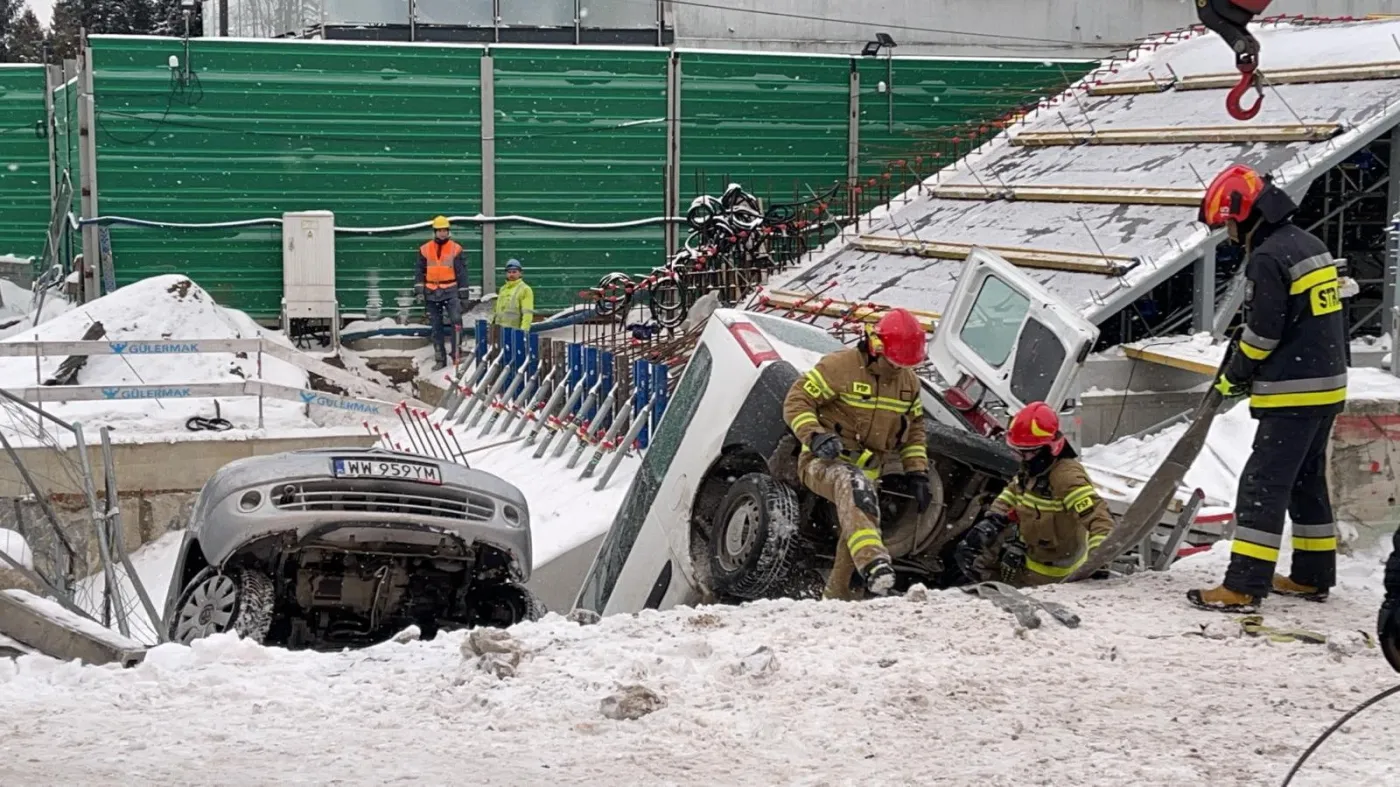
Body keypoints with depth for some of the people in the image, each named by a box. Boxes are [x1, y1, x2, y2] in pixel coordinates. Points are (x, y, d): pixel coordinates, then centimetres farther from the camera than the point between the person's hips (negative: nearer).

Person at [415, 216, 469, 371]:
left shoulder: (456, 249, 2)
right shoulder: (425, 250, 7)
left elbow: (461, 272, 4)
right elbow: (420, 271, 10)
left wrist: (463, 293, 1)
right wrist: (419, 289, 1)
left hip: (450, 290, -2)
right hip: (431, 292, 2)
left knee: (455, 320, -18)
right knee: (436, 326, 7)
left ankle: (456, 355, -13)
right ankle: (440, 359, 13)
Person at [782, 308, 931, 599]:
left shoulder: (908, 382, 10)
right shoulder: (840, 366, -12)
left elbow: (914, 429, 21)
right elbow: (796, 401, -11)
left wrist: (916, 472, 10)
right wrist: (815, 436, -27)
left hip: (866, 471, 8)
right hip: (824, 462, -8)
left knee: (857, 522, 6)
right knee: (852, 484, -39)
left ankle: (835, 596, 25)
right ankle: (874, 565, -56)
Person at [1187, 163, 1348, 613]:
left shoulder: (1268, 258, -17)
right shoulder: (1311, 245, 13)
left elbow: (1263, 333, -18)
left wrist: (1235, 376, -1)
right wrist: (1248, 370, 16)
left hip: (1293, 394, -10)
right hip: (1328, 388, 10)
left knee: (1262, 486, -9)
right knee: (1307, 481, 18)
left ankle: (1244, 587, -11)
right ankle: (1313, 576, 25)